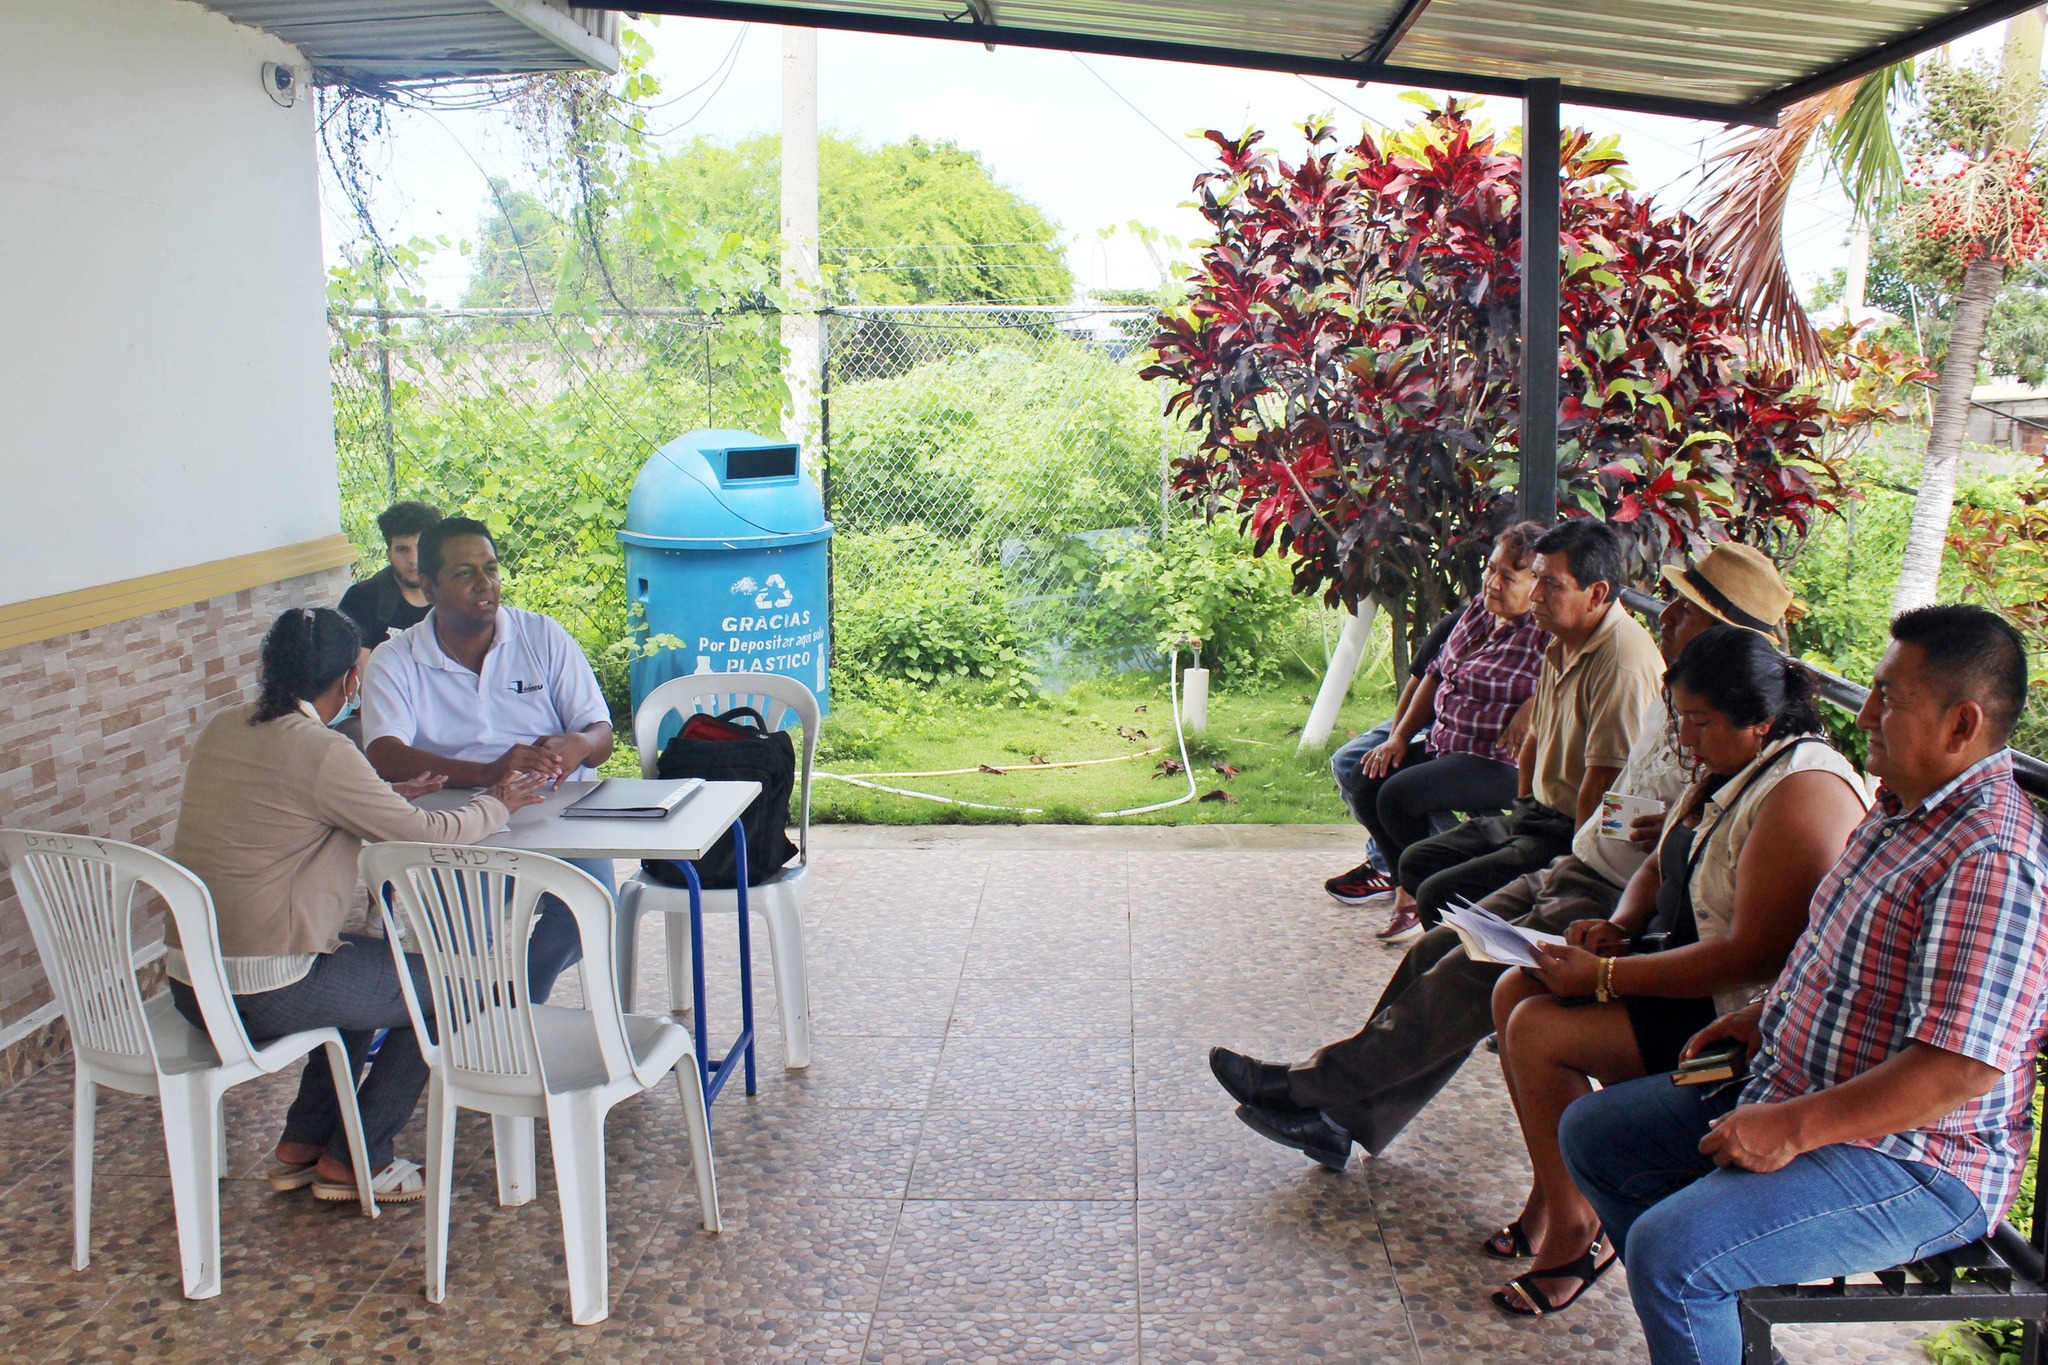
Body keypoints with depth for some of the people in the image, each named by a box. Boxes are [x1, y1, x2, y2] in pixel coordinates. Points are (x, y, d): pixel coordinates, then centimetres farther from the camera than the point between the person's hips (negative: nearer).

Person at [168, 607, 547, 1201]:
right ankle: (353, 1162, 19)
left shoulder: (220, 730, 6)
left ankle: (302, 1144, 31)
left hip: (188, 983, 9)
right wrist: (497, 803, 5)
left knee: (373, 964, 30)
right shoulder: (322, 752, -19)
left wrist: (389, 793, 28)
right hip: (263, 995, -9)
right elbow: (430, 834, -14)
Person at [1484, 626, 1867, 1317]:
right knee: (1515, 990, 3)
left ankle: (1575, 1232, -2)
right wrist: (1619, 926, -3)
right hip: (1687, 962, 10)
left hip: (1742, 1017, -10)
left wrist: (1604, 976, -26)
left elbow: (1754, 956, -30)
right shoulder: (1728, 767, 7)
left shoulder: (1803, 793, -25)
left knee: (1538, 1030, -18)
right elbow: (1660, 867, 19)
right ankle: (1551, 1196, 12)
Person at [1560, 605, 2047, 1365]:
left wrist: (1792, 1129, -26)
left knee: (1669, 1251, -27)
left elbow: (1963, 1069, -30)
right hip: (1791, 1087, 10)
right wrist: (1763, 1017, 11)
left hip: (1915, 1165, -10)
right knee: (1593, 1133, 12)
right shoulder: (1902, 806, 7)